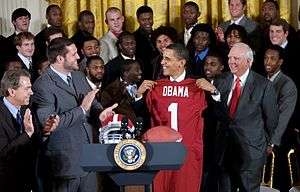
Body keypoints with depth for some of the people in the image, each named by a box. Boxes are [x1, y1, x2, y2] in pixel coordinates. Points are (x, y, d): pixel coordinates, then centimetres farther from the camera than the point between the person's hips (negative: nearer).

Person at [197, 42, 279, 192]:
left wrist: (264, 143, 8)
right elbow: (216, 113, -6)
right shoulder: (221, 81, 3)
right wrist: (215, 92, -23)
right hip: (225, 149, 3)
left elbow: (271, 118, 0)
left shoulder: (263, 85, -7)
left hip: (251, 151, -3)